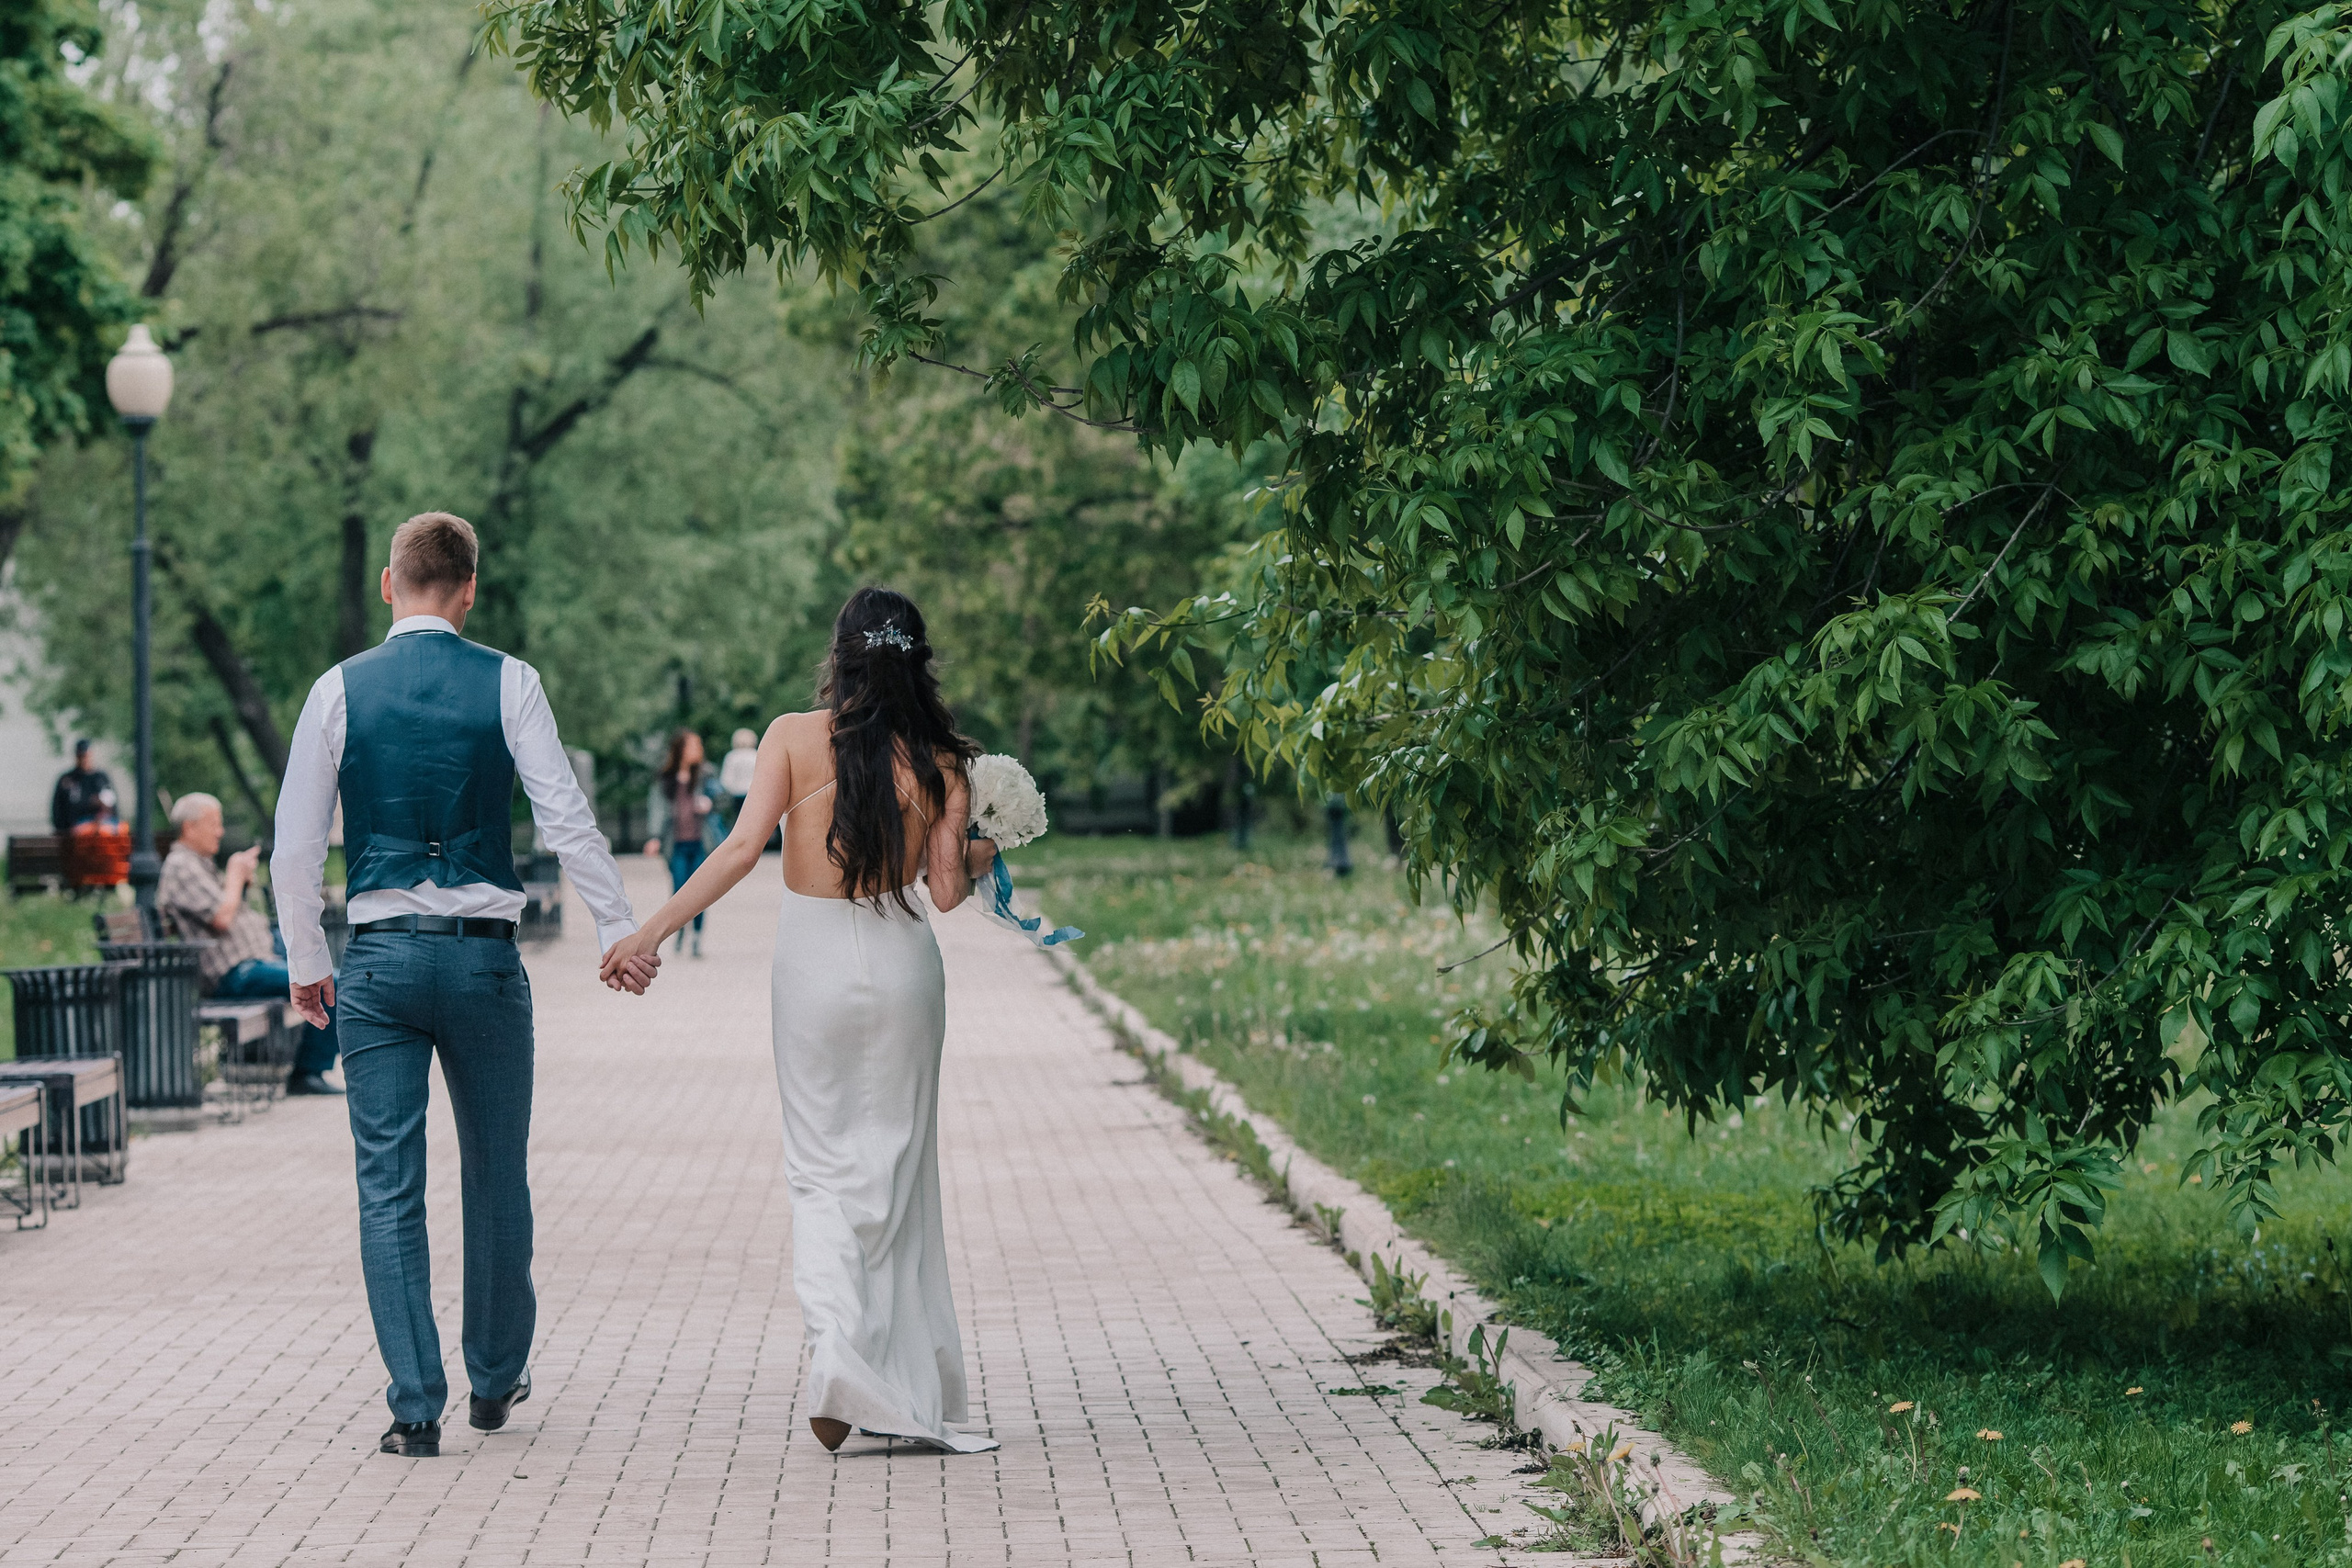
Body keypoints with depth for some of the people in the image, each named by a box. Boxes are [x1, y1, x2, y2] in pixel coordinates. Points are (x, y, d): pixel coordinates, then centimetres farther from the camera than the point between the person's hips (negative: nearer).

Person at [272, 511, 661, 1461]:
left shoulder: (340, 689, 1)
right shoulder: (506, 683, -2)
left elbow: (295, 848, 1)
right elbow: (566, 818, -7)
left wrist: (306, 963, 12)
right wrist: (619, 933, 0)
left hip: (378, 960, 0)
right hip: (484, 956, 0)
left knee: (390, 1187, 2)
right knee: (496, 1176, 15)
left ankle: (416, 1407, -4)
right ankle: (496, 1380, 29)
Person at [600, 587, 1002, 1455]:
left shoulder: (796, 736, -6)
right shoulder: (940, 759, -2)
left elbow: (742, 847, -14)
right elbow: (946, 890, -3)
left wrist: (650, 931, -13)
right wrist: (986, 852, 19)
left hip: (815, 959, -1)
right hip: (903, 959, 1)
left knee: (823, 1169, 7)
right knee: (893, 1168, 12)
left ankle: (836, 1345, -17)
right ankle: (910, 1393, 17)